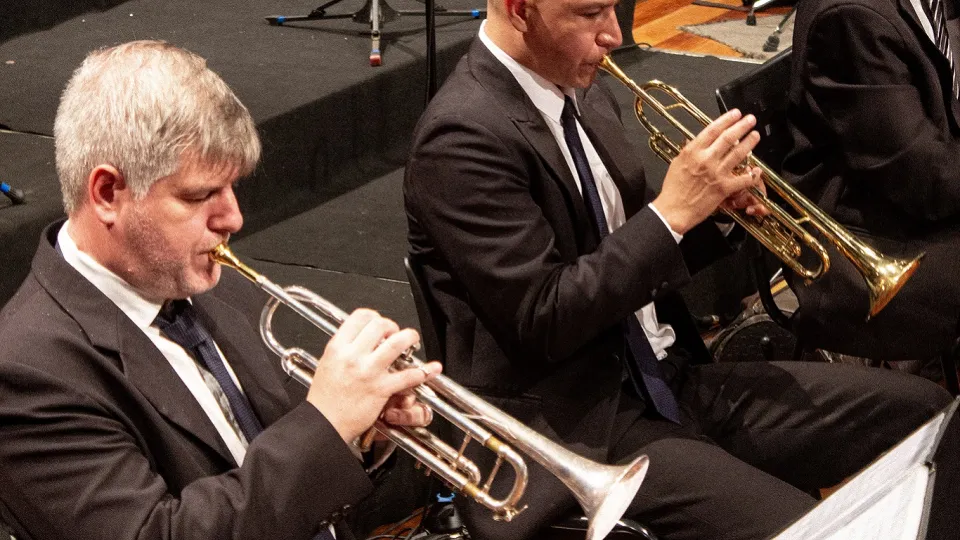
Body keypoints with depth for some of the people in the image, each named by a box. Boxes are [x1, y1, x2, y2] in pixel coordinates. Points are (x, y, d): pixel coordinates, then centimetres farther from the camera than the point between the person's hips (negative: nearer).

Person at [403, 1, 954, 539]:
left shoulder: (580, 91, 8)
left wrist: (713, 199, -2)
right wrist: (673, 210, -20)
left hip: (667, 377, 8)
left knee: (925, 411, 2)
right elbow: (541, 322, -22)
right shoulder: (466, 134, -18)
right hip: (578, 428, -8)